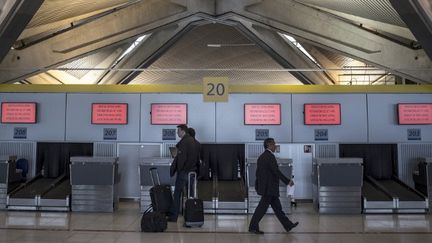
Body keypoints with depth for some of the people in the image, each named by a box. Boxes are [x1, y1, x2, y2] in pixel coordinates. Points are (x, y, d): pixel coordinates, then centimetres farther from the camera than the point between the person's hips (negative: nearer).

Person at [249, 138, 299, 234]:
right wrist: (288, 181, -14)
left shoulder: (262, 156, 13)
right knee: (263, 207, -3)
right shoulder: (270, 156, -16)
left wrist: (258, 184, 21)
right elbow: (276, 171, -20)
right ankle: (253, 227, 4)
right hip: (269, 187, -10)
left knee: (277, 206, 13)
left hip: (264, 186, 10)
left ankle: (288, 225, 21)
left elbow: (258, 172, 16)